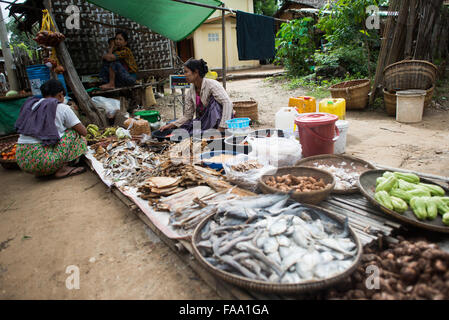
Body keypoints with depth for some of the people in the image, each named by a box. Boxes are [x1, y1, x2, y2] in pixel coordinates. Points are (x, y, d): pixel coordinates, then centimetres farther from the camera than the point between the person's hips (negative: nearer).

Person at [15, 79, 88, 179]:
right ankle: (62, 169, -4)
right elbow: (84, 132, 3)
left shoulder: (30, 105, 17)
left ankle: (41, 172, 14)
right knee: (75, 133, 9)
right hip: (43, 160, -7)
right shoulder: (62, 108, -1)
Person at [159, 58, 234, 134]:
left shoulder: (212, 84, -17)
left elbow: (227, 102, -29)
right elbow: (187, 116, 4)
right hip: (203, 122, 5)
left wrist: (221, 127, -38)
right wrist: (171, 125, -10)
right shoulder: (190, 93, 1)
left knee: (214, 100, -30)